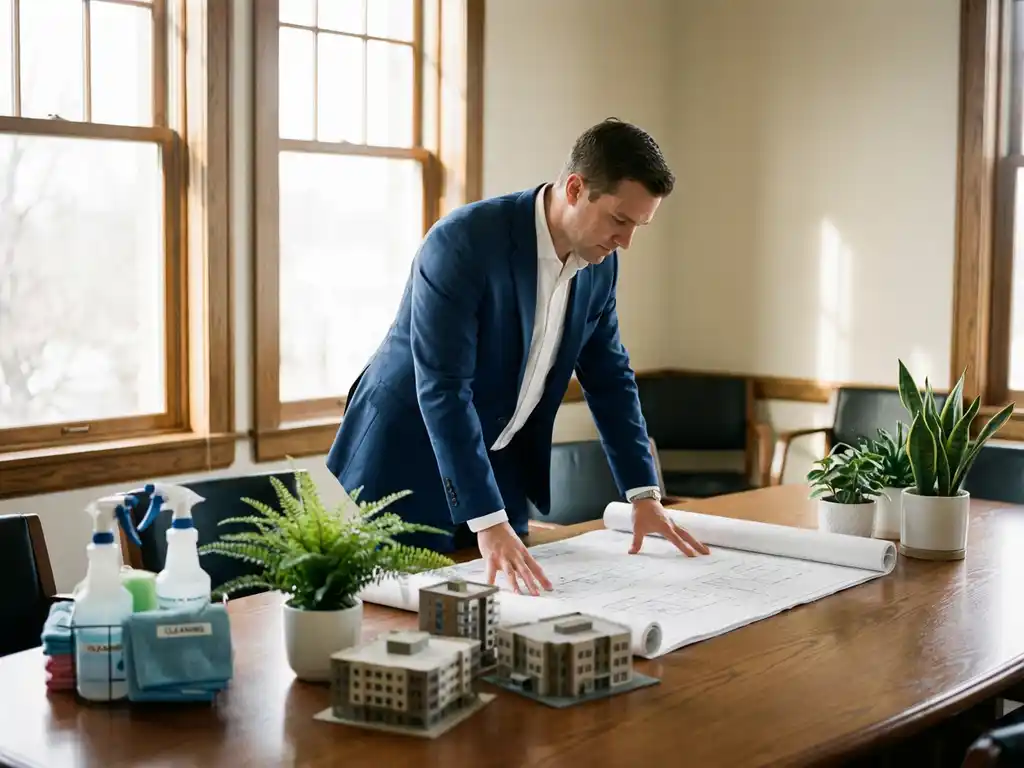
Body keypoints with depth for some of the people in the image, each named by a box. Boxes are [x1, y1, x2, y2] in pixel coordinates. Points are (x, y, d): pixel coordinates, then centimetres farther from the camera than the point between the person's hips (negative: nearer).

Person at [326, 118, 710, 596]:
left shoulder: (599, 262, -4)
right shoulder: (463, 241, -27)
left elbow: (609, 376, 7)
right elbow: (442, 390, -31)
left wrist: (644, 494, 0)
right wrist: (489, 523, -36)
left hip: (499, 467, 6)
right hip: (407, 460, -6)